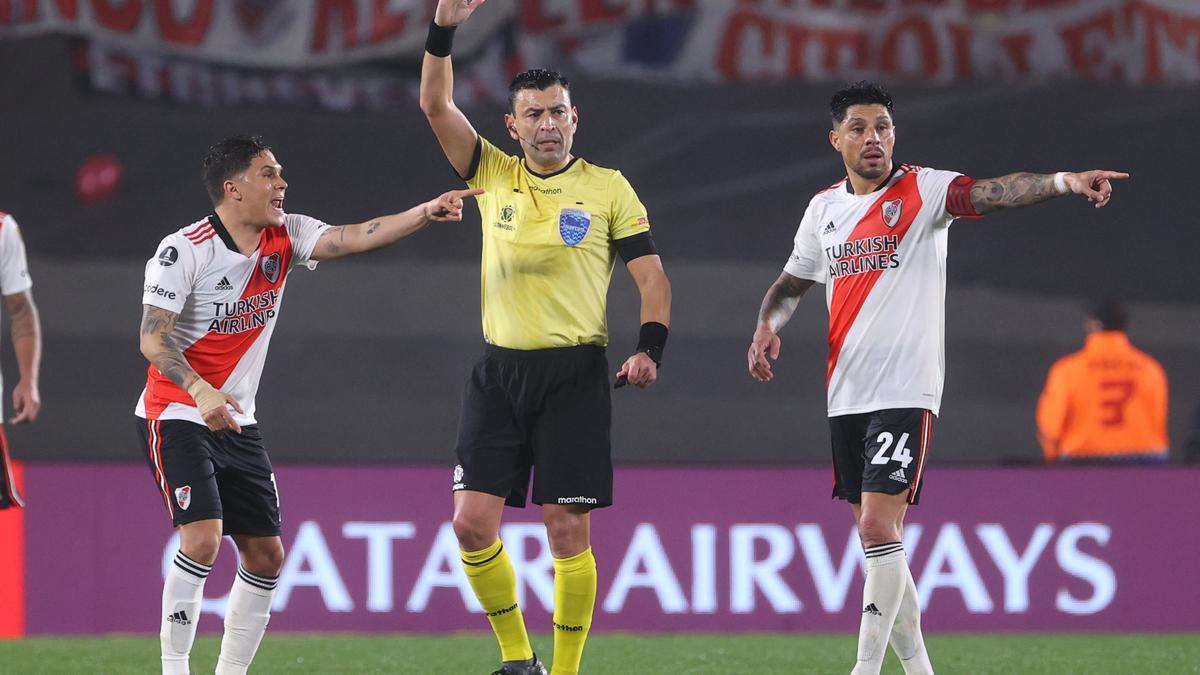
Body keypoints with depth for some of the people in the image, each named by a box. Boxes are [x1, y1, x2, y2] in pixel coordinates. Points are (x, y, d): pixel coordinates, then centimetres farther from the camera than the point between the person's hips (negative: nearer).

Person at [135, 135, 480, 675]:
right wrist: (201, 392, -34)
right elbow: (152, 338, -18)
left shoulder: (284, 238, 2)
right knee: (203, 537, -23)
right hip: (175, 413, -7)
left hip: (236, 422, 7)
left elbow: (357, 237, -10)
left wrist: (426, 212, -26)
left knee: (266, 554, 2)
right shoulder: (183, 251, -15)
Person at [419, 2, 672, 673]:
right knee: (473, 520, -5)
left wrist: (649, 349, -14)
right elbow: (436, 104, -1)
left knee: (569, 531, -5)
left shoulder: (608, 188, 1)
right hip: (499, 371, 3)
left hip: (575, 373, -3)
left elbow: (652, 276, 2)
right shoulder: (493, 175, 7)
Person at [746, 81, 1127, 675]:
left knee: (879, 524, -15)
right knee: (876, 535, 9)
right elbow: (791, 282, 25)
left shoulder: (922, 190, -6)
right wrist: (767, 325, 4)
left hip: (906, 392, -6)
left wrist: (1063, 181, -41)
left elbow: (993, 192, -23)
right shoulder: (824, 208, 11)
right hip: (845, 396, 6)